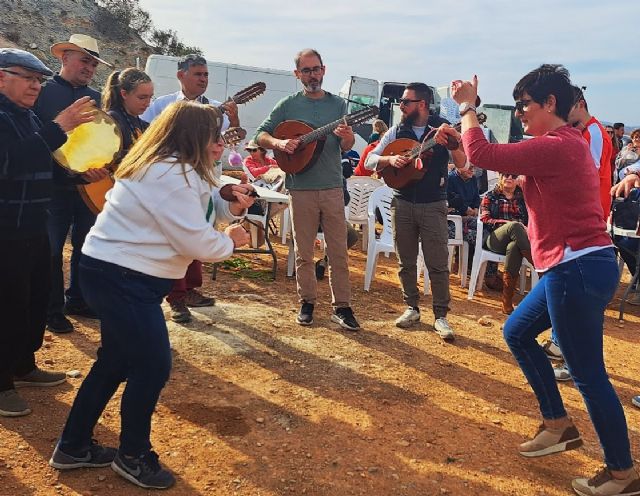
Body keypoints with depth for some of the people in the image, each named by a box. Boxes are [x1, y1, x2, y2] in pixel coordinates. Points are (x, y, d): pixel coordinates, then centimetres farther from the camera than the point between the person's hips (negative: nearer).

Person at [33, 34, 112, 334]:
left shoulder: (94, 97, 12)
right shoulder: (44, 92, -5)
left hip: (90, 185, 5)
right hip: (56, 185, -5)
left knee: (86, 245, 13)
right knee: (51, 249, 3)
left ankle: (77, 300, 28)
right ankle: (53, 309, 16)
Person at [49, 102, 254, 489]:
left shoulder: (179, 169, 11)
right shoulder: (171, 176, -22)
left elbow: (205, 208, 18)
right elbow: (196, 242, -22)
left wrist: (234, 205, -3)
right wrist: (231, 242, -3)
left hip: (120, 274, 11)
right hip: (122, 278, -11)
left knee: (116, 361, 19)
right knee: (153, 365, -3)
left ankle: (74, 446, 33)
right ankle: (133, 456, 19)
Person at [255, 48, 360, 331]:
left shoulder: (338, 105, 8)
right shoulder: (288, 105, 4)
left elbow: (346, 147, 4)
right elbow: (261, 135, 4)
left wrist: (347, 137, -19)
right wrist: (278, 143, -18)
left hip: (332, 188, 1)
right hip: (300, 188, -1)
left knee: (339, 251, 2)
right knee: (303, 252, 7)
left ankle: (341, 307, 10)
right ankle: (307, 303, 20)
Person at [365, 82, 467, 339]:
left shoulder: (443, 129, -3)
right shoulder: (396, 131, 5)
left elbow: (462, 164, -11)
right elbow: (369, 160, 3)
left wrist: (451, 141, -29)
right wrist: (389, 159, -17)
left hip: (433, 205, -3)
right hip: (402, 203, 3)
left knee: (438, 264, -2)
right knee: (406, 261, 11)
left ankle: (440, 316, 8)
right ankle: (412, 308, 25)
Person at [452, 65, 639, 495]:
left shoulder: (555, 146, -18)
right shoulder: (566, 142, 16)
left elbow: (481, 154, -18)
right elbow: (512, 164, 20)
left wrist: (467, 106, -4)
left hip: (578, 269, -11)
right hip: (571, 266, 11)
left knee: (588, 372, -1)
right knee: (517, 332, 21)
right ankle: (559, 426, 30)